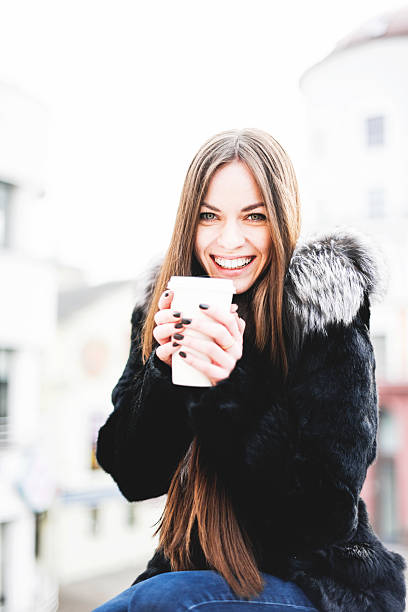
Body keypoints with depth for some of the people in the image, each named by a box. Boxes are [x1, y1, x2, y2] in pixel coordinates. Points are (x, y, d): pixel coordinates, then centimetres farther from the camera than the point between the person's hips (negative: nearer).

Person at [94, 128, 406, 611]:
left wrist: (231, 387, -29)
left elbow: (328, 514, -19)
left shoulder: (329, 322, -15)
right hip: (194, 568, 5)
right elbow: (134, 479, -3)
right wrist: (163, 370, -20)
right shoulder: (169, 311, -1)